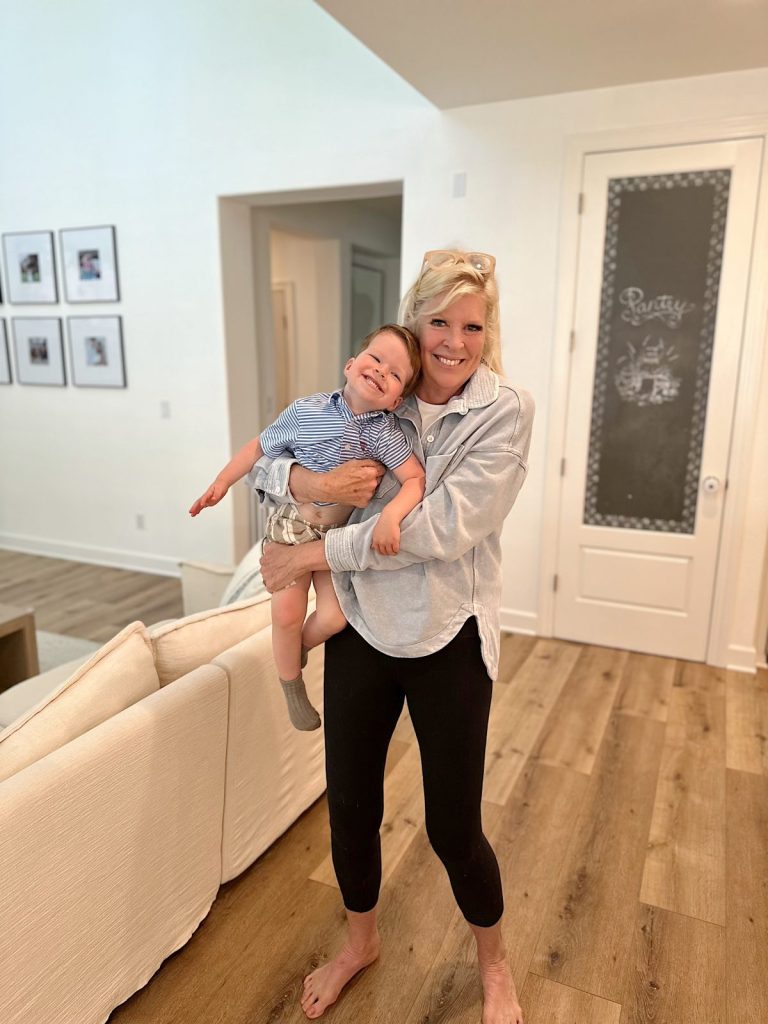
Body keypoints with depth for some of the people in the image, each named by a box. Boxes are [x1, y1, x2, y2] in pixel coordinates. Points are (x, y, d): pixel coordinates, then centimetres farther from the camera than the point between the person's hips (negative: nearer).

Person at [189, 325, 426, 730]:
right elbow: (260, 446, -2)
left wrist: (390, 517, -38)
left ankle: (299, 649, 31)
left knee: (334, 616, -4)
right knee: (287, 614, 0)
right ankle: (291, 684, 28)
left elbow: (415, 479, -21)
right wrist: (222, 482, 1)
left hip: (338, 534, 1)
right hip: (290, 527, -1)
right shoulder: (306, 411, -15)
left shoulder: (385, 433, -15)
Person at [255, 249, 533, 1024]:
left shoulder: (505, 411, -11)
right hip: (361, 629, 3)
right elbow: (264, 460, 2)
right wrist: (308, 481, -21)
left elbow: (445, 527, -23)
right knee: (350, 804, 16)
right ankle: (360, 942, 49)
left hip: (447, 640, -3)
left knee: (452, 826, 9)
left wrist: (314, 554, -19)